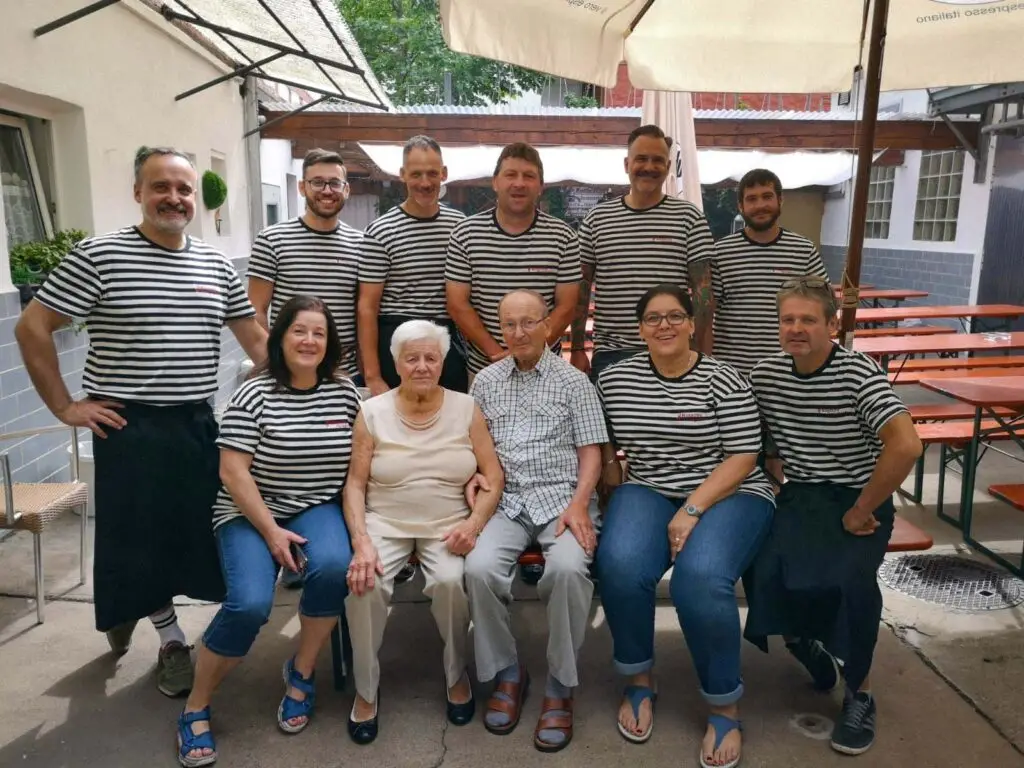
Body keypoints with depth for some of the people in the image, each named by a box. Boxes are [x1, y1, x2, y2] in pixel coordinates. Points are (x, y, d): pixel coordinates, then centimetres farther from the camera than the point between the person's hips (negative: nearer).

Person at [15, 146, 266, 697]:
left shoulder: (217, 266, 6)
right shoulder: (98, 255, -8)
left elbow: (255, 338, 10)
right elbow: (31, 328, -6)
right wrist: (65, 407, -8)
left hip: (198, 423, 4)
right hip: (130, 427, -4)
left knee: (195, 532, 11)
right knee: (140, 539, 6)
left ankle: (140, 611, 37)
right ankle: (170, 638, 26)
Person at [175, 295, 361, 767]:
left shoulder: (345, 392, 2)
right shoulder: (253, 394, -9)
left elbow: (359, 460, 9)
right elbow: (233, 472, -12)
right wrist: (271, 531, -16)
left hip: (316, 509, 3)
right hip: (250, 513, -2)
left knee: (333, 564, -30)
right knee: (250, 604, -25)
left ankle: (301, 672, -3)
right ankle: (195, 708, 2)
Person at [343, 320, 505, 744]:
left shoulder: (466, 408, 2)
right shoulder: (372, 412, 2)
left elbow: (494, 478, 1)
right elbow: (355, 484, -1)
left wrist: (474, 522, -15)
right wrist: (361, 542, -15)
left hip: (447, 525, 0)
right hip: (385, 522, 1)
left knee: (450, 581, -30)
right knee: (363, 584, -28)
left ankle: (457, 675, 1)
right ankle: (365, 691, -2)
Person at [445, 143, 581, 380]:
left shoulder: (563, 236, -4)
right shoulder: (465, 234, -4)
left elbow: (566, 306, -5)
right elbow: (457, 305, -6)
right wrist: (497, 353, -14)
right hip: (482, 366, 0)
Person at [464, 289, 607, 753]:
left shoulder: (573, 381, 7)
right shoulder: (485, 381, 14)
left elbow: (590, 453, 3)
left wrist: (578, 504, -12)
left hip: (561, 496, -2)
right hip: (504, 499, 2)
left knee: (568, 568, -32)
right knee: (479, 567, -27)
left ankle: (559, 685, -10)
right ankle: (506, 671, -1)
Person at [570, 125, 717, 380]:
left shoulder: (688, 217, 2)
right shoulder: (597, 218, 6)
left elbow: (702, 289, 0)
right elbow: (582, 288, 7)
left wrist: (703, 354, -6)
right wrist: (577, 351, 3)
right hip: (609, 355, 1)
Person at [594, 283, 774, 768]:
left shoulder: (723, 380, -5)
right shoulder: (614, 378, 5)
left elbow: (744, 457, -8)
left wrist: (692, 510, -17)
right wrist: (616, 490, 1)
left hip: (727, 494, -2)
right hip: (648, 490, 3)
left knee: (701, 578, -31)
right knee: (619, 564, -28)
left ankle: (724, 707, -6)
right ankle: (638, 682, -1)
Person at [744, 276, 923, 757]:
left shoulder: (858, 373, -15)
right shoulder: (764, 374, 0)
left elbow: (906, 446, -25)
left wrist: (861, 511, -19)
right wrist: (780, 486, -1)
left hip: (860, 500, -3)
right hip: (799, 497, 3)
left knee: (851, 578, -30)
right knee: (764, 572, -23)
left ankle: (859, 692, -1)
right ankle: (804, 644, 13)